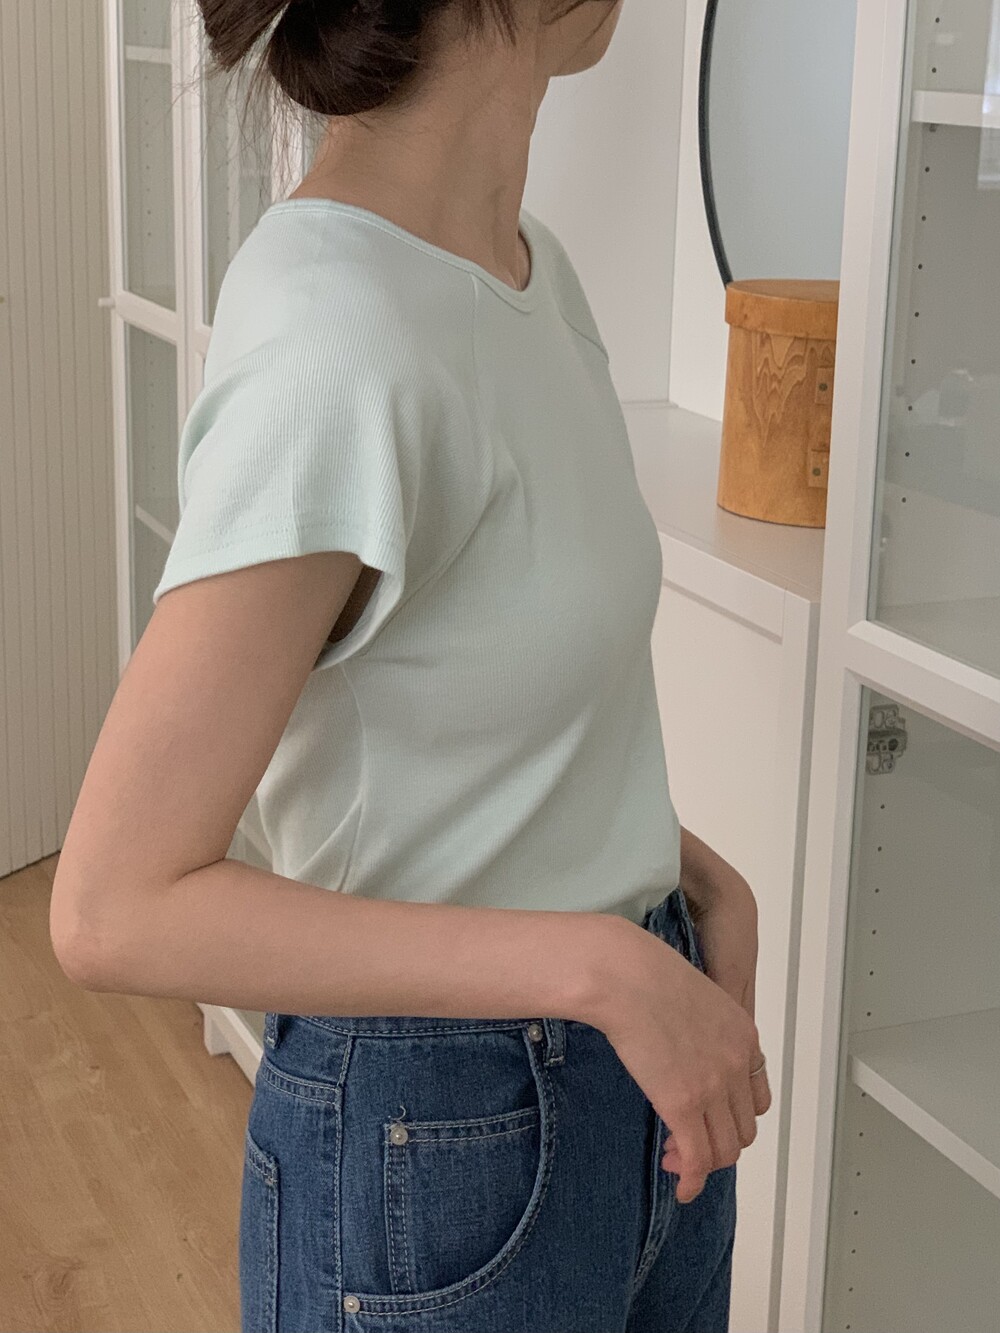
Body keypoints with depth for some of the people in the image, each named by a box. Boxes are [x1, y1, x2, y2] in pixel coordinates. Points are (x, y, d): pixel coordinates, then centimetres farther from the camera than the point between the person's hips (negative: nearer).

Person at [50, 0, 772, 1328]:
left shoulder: (526, 259, 1)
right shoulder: (337, 344, -26)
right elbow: (116, 911, -25)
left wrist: (697, 879, -3)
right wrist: (599, 966, -25)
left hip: (635, 1066, 8)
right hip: (439, 1138, -8)